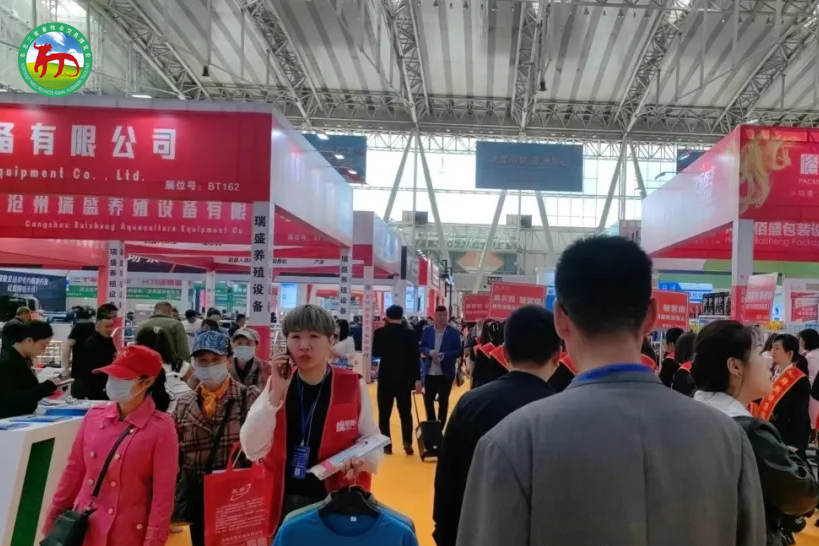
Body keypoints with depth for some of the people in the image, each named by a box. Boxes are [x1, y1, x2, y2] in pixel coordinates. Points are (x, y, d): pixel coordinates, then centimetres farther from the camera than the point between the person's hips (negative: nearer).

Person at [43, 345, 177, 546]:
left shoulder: (161, 428, -14)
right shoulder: (94, 416, 0)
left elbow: (163, 494, -12)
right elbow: (74, 470, 9)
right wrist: (53, 519, 13)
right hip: (83, 530, 4)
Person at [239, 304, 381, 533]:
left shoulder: (353, 386, -8)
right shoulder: (276, 384, -2)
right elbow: (252, 450, -11)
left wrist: (363, 460, -22)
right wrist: (276, 394, -19)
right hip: (284, 502, 2)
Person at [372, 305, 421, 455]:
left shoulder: (379, 333, -5)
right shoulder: (409, 333, -7)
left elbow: (375, 353, 8)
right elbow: (414, 357, -8)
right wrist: (417, 379, -4)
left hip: (385, 377, 0)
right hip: (404, 378, 0)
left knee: (384, 413, 7)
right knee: (405, 412, 9)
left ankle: (386, 445, 5)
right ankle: (408, 444, 2)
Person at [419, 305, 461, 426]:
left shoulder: (454, 332, -6)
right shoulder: (428, 330, 1)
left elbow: (458, 352, -7)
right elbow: (422, 347, 5)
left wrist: (444, 355, -23)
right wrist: (430, 352, -16)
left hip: (446, 373, -2)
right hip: (430, 371, 2)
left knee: (443, 401, 9)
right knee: (428, 399, 10)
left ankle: (440, 426, 21)